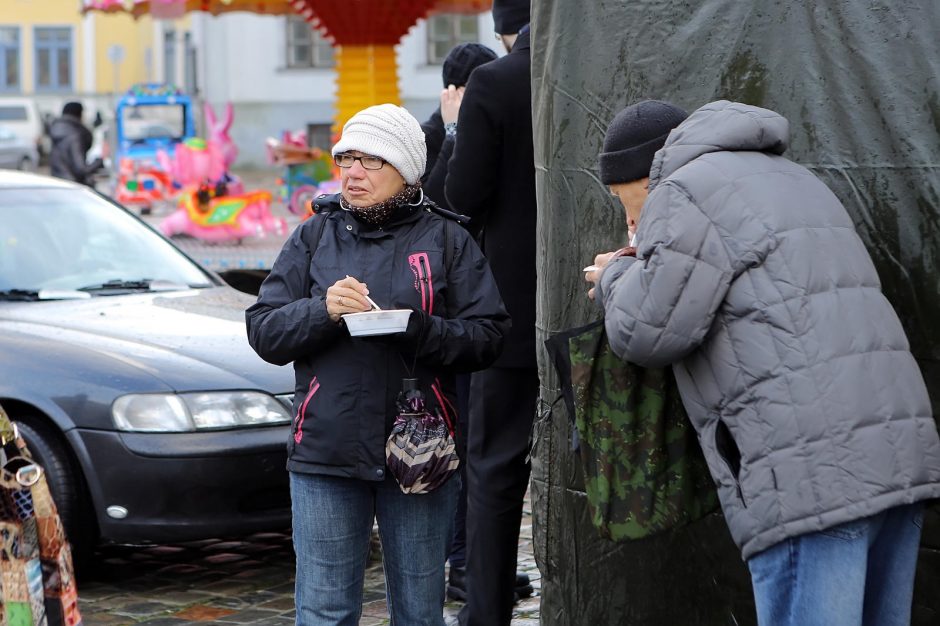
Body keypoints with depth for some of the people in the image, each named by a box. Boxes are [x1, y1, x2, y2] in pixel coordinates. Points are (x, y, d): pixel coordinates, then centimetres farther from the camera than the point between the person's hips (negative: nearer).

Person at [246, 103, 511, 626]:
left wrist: (417, 328, -20)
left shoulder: (445, 241, 5)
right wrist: (323, 312, -15)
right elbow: (263, 332, 3)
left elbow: (488, 336, -4)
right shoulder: (313, 238, 10)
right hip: (325, 449, 1)